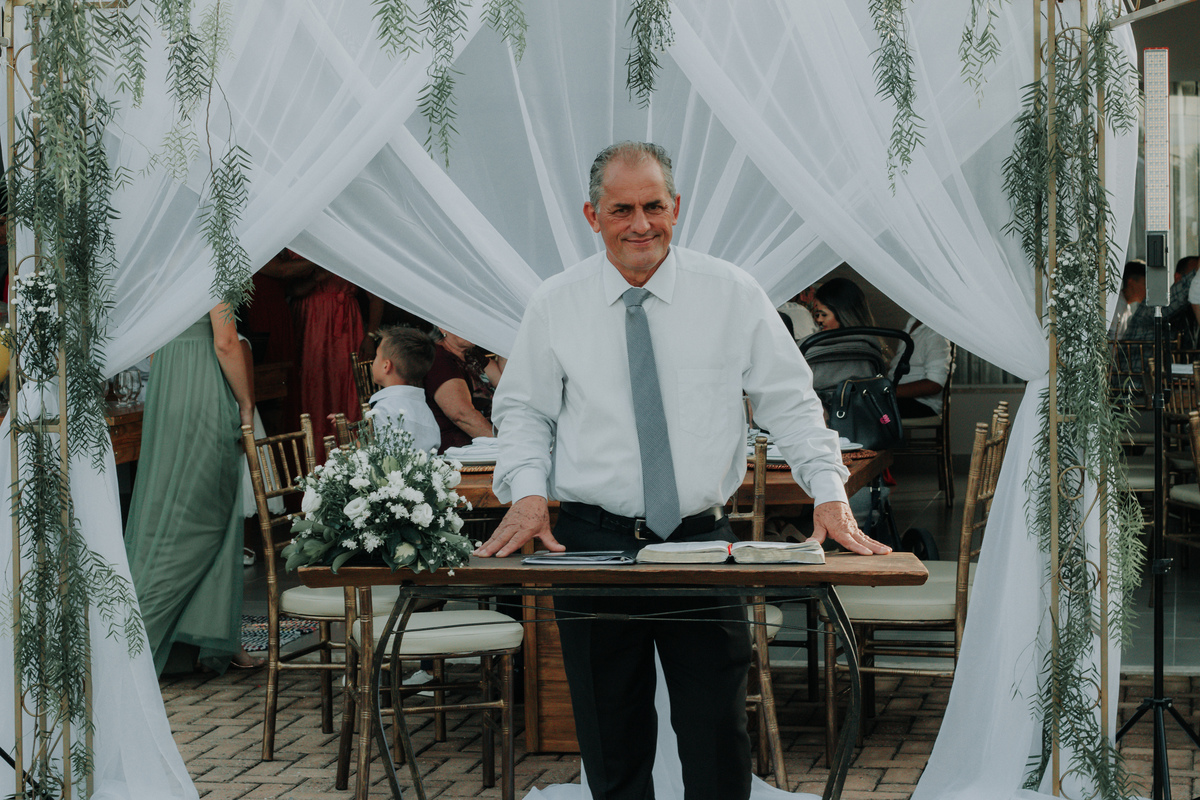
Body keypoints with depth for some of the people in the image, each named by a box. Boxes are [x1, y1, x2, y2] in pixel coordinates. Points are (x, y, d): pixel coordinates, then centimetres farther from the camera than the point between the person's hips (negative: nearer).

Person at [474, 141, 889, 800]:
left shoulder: (732, 295, 2)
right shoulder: (554, 306, 4)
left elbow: (790, 400, 3)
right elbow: (523, 410, 10)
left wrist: (828, 493, -9)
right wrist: (526, 491, -8)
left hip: (702, 539, 0)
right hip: (592, 539, 1)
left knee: (718, 738, -3)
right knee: (612, 745, 6)